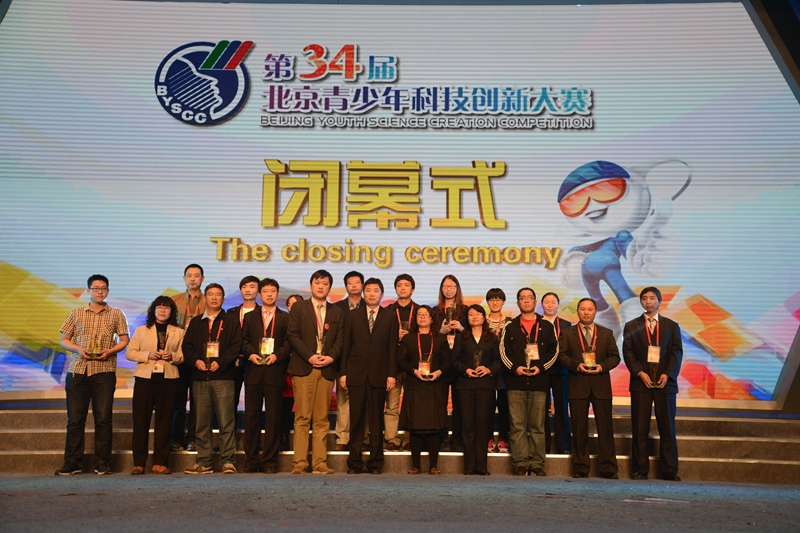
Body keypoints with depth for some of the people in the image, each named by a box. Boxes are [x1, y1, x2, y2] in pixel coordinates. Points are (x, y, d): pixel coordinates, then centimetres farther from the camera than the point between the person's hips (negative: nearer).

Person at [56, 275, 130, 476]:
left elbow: (124, 340, 8)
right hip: (77, 370, 1)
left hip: (104, 371, -1)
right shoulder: (76, 314, 13)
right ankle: (72, 463, 11)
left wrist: (110, 351, -10)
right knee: (75, 418, 3)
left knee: (103, 418, -1)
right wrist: (78, 349, -6)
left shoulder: (116, 314, 9)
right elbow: (64, 340, 13)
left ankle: (102, 463, 6)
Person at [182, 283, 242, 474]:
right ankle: (204, 462, 11)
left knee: (226, 421, -6)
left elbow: (236, 346, -1)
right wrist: (196, 360, -6)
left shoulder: (231, 321, 8)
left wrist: (220, 362, -13)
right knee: (202, 421, 5)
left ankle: (228, 461, -1)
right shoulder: (195, 322, 18)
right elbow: (187, 345, 12)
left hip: (223, 377, -3)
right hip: (200, 378, 3)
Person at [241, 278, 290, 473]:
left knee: (273, 417, -1)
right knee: (251, 415, 2)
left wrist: (277, 355, -12)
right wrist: (250, 353, -8)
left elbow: (290, 342, 2)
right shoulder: (250, 317, 18)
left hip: (275, 371, -2)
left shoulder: (285, 318, 10)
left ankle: (270, 461, 5)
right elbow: (243, 340, 10)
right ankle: (251, 460, 9)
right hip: (253, 371, 2)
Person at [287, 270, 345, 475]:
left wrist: (331, 357, -8)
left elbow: (340, 340, 10)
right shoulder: (298, 308, 8)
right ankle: (299, 462, 0)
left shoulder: (337, 312, 16)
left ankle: (320, 463, 5)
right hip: (303, 368, -2)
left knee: (322, 419, 3)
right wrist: (309, 357, -12)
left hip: (327, 369, 3)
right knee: (302, 417, -4)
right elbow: (293, 335, -1)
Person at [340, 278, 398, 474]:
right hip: (356, 374, 1)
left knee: (376, 421, 4)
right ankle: (355, 463, 9)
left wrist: (392, 374, -3)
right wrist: (342, 373, 0)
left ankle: (375, 462, 11)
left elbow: (392, 347, 4)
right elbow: (346, 346, 7)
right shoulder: (353, 316, 10)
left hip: (379, 375, 0)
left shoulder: (389, 317, 8)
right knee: (356, 420, 2)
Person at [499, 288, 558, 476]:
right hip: (516, 382, 0)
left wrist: (540, 367, -7)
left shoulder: (547, 326, 12)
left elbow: (553, 351, 7)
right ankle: (521, 464, 3)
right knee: (518, 425, -1)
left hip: (539, 381, 0)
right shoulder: (510, 327, 12)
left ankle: (537, 464, 7)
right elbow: (503, 351, 6)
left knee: (537, 425, 2)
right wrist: (515, 368, -9)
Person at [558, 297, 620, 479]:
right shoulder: (567, 333, 10)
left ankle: (608, 468, 6)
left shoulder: (607, 333, 14)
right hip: (578, 385, -1)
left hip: (601, 384, 1)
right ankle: (581, 468, 8)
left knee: (605, 426, 0)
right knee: (579, 428, 2)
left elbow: (615, 357, 8)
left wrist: (602, 366, -11)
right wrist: (576, 365, -14)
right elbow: (561, 355, 2)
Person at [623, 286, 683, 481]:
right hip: (640, 382, 0)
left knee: (667, 427, 1)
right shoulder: (631, 326, 12)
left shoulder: (672, 326, 13)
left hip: (665, 382, 0)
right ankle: (640, 470, 5)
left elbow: (677, 352, 4)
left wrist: (667, 374, -10)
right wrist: (640, 373, -11)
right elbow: (628, 353, 3)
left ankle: (669, 471, 8)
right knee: (640, 428, 0)